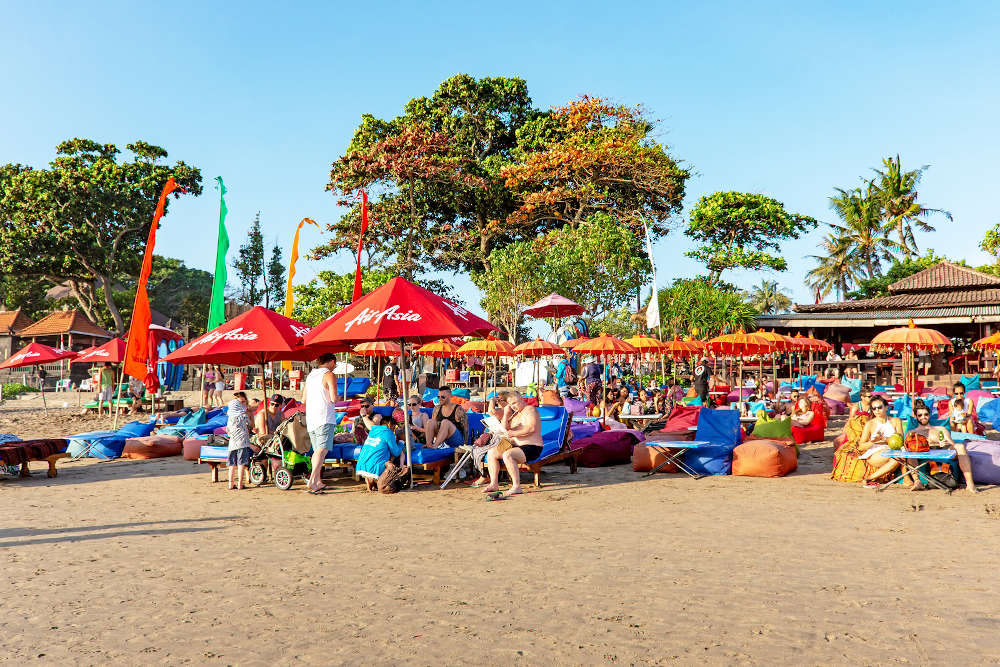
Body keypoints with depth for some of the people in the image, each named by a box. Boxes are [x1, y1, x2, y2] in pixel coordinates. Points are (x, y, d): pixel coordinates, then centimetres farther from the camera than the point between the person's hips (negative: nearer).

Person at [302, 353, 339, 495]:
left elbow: (304, 399, 21)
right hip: (325, 419, -8)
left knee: (317, 451, 14)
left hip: (310, 418, 8)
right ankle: (312, 481, -24)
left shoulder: (310, 375, 17)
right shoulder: (328, 375, -6)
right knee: (322, 450, -13)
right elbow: (333, 398, -15)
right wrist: (336, 398, 7)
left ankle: (318, 482, 17)